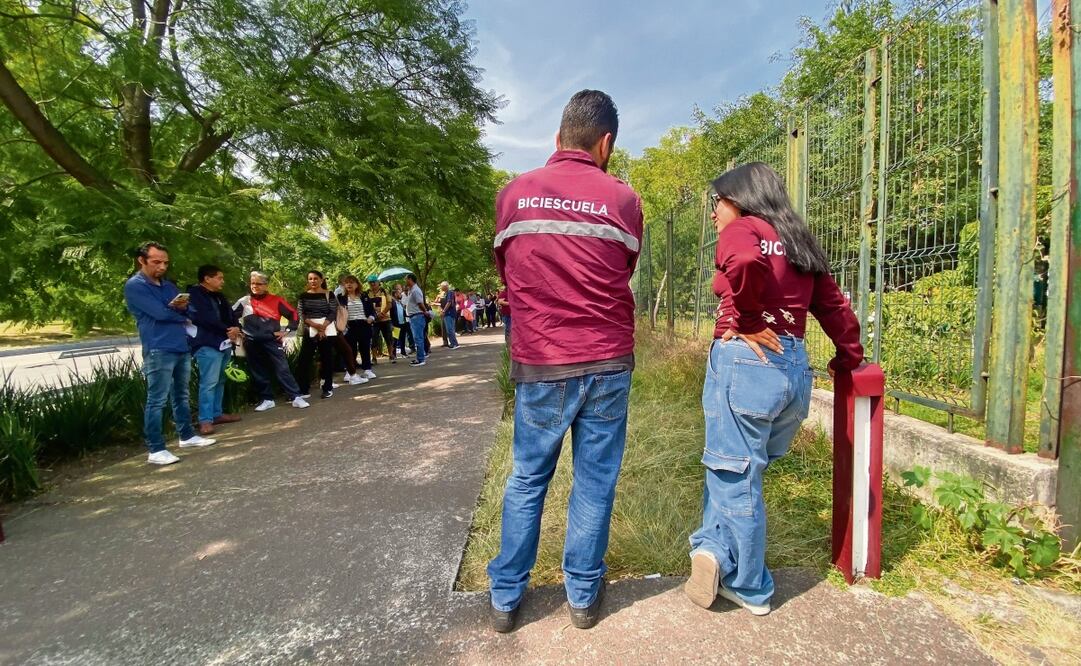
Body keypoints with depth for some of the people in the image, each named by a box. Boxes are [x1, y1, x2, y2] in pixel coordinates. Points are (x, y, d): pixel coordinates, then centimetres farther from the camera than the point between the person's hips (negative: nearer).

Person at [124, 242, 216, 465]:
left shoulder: (168, 285, 17)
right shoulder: (134, 286, -6)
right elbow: (160, 313, -17)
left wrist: (181, 306, -11)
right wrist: (181, 317, 2)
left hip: (182, 347, 8)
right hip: (158, 351, -8)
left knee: (181, 396, 16)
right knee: (157, 401, -6)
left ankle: (187, 435, 27)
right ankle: (156, 450, -2)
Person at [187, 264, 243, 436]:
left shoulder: (219, 297, 19)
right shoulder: (194, 295, -7)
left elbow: (231, 315, 15)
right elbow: (206, 319, -17)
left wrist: (236, 328, -6)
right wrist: (227, 330, -11)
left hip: (224, 343, 9)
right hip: (207, 345, -8)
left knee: (219, 381, 12)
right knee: (209, 382, -10)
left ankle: (217, 414, 19)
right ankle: (205, 420, -7)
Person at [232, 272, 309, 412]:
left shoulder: (276, 300, -1)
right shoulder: (244, 301, 6)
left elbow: (293, 315, 2)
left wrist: (286, 331, -4)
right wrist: (239, 330, 8)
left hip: (272, 341, -3)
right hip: (252, 343, 3)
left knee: (283, 369, -8)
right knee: (258, 373, 8)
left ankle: (296, 397, -7)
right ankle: (267, 399, 18)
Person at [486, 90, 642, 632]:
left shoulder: (514, 194, 1)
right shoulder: (622, 198, -2)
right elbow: (624, 272, 9)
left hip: (538, 364, 1)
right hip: (607, 363, 0)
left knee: (526, 479, 15)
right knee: (595, 481, 13)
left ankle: (505, 597, 27)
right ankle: (583, 595, 29)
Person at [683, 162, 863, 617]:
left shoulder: (741, 229, 0)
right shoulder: (799, 243, 20)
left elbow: (746, 263, -24)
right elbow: (835, 306, 20)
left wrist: (739, 321, -11)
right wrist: (849, 359, 31)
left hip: (745, 362, -7)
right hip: (796, 370, 8)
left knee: (735, 476, 5)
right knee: (740, 470, 18)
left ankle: (753, 590, 15)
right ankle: (716, 549, 13)